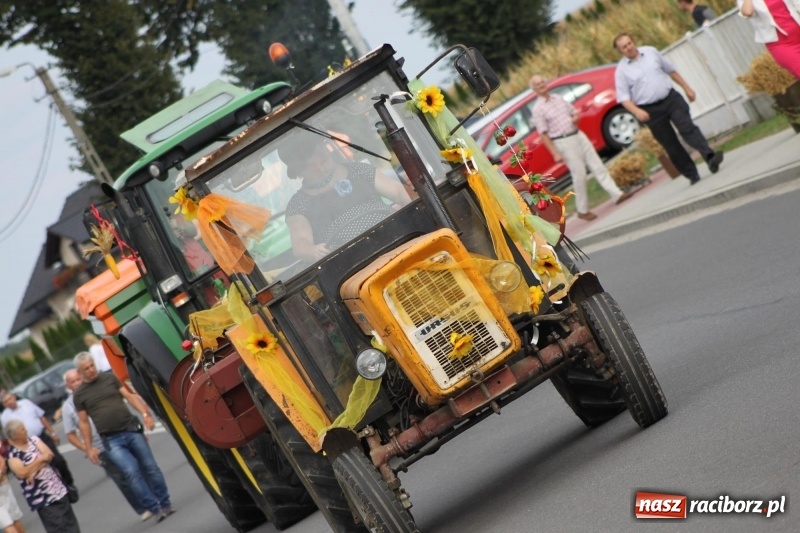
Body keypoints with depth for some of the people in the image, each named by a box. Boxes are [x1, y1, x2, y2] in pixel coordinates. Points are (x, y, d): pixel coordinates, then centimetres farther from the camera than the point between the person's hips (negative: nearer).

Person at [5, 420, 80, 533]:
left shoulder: (33, 439, 4)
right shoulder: (11, 454, -13)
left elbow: (49, 454, -5)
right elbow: (22, 473, -24)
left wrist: (34, 470, -19)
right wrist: (40, 458, -16)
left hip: (57, 488, 6)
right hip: (41, 496, -6)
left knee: (70, 522, 16)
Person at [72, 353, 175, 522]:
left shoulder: (110, 377, 7)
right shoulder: (78, 394, 4)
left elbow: (129, 396, 4)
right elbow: (83, 422, 8)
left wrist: (145, 413, -10)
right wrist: (89, 448, 4)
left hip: (132, 430, 2)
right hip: (111, 440, -2)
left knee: (150, 467, 1)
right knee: (131, 472, -15)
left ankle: (165, 504, 10)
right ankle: (155, 509, -10)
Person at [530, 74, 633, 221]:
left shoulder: (558, 98, 9)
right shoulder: (538, 109, -11)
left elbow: (574, 113, 19)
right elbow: (543, 135, -13)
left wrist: (576, 118, -6)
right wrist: (555, 153, -17)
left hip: (579, 135, 7)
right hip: (563, 142, -7)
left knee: (597, 166, 6)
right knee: (579, 175, -4)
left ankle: (616, 195, 10)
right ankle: (582, 211, 8)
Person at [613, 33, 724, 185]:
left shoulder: (651, 52, 5)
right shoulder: (621, 70, -6)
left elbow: (671, 70, 15)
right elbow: (623, 97, -10)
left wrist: (686, 88, 16)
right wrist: (637, 111, -27)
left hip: (671, 98, 2)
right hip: (651, 110, -2)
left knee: (688, 128, -17)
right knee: (671, 146, 3)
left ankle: (710, 157, -27)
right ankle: (692, 175, 10)